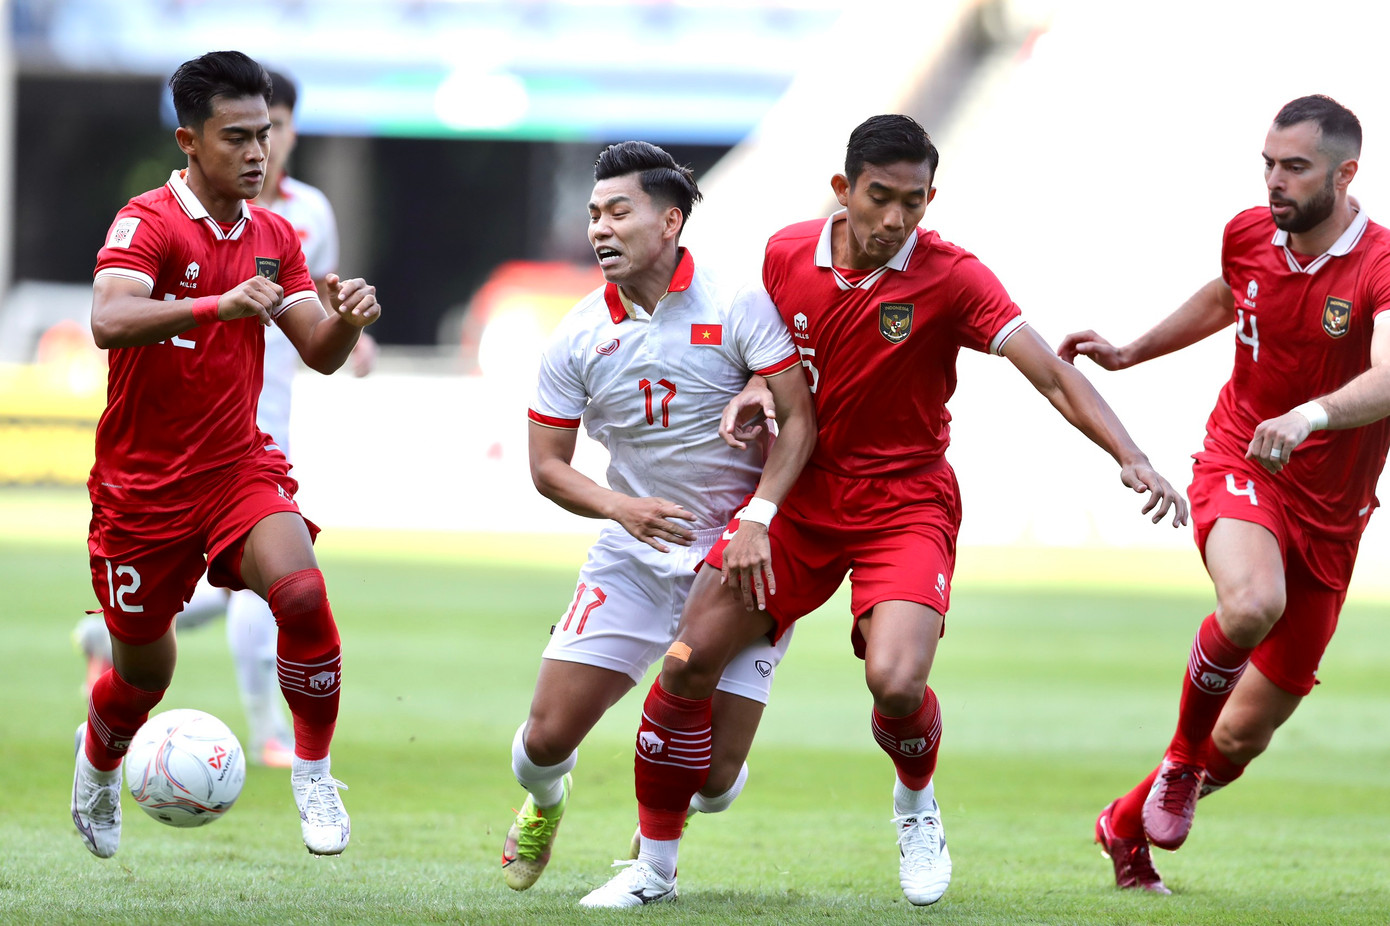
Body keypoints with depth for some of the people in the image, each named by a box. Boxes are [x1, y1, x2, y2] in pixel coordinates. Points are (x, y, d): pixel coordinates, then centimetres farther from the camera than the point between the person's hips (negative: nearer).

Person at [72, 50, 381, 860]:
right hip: (144, 480, -3)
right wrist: (221, 304, -43)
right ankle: (99, 761, 44)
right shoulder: (149, 222, -14)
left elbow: (319, 354, 5)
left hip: (239, 465, 3)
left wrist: (348, 319, -18)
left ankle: (315, 773, -8)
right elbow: (109, 321, -31)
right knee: (145, 670, 9)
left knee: (301, 589, -25)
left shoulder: (274, 237, 5)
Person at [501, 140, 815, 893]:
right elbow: (548, 464, 2)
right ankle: (542, 806, 33)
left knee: (715, 778, -6)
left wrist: (758, 517, -23)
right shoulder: (578, 337, -2)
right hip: (635, 554, 2)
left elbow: (798, 420, -10)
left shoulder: (738, 306, -11)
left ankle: (666, 820, 33)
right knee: (549, 734, -6)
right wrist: (620, 507, -17)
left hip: (740, 556, -2)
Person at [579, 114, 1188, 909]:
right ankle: (655, 865, 12)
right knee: (687, 664, -6)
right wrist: (756, 391, -7)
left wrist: (1130, 457, -33)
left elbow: (1052, 374, -21)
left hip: (904, 505, -3)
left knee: (896, 682, -25)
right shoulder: (787, 255, -3)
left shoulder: (950, 278, -15)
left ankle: (917, 805, 11)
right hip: (799, 496, 4)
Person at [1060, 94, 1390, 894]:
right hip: (1237, 466, 1)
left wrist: (1311, 416, -56)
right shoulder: (1249, 236, -3)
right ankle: (1181, 757, -9)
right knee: (1251, 605, -35)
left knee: (1245, 736, 5)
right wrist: (1131, 353, 23)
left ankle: (1130, 825, 33)